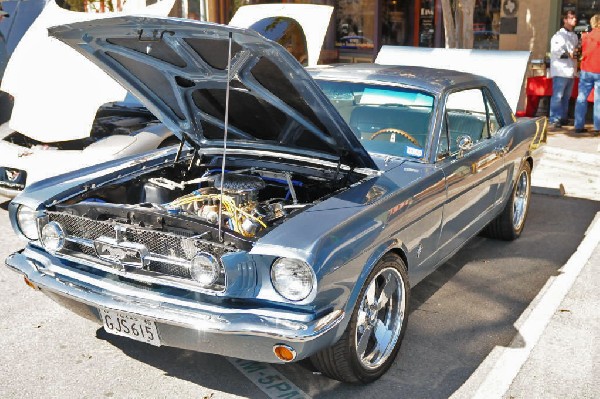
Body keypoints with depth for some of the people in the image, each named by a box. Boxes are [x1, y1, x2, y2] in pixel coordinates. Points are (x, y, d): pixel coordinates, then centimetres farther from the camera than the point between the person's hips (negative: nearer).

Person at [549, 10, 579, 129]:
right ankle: (555, 119, -5)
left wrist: (577, 53, 5)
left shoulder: (575, 36, 16)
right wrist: (569, 54, -20)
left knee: (566, 96, 11)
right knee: (557, 96, -8)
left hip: (571, 71, 8)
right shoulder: (559, 35, -8)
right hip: (560, 71, -8)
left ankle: (563, 117, 18)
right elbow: (555, 51, -19)